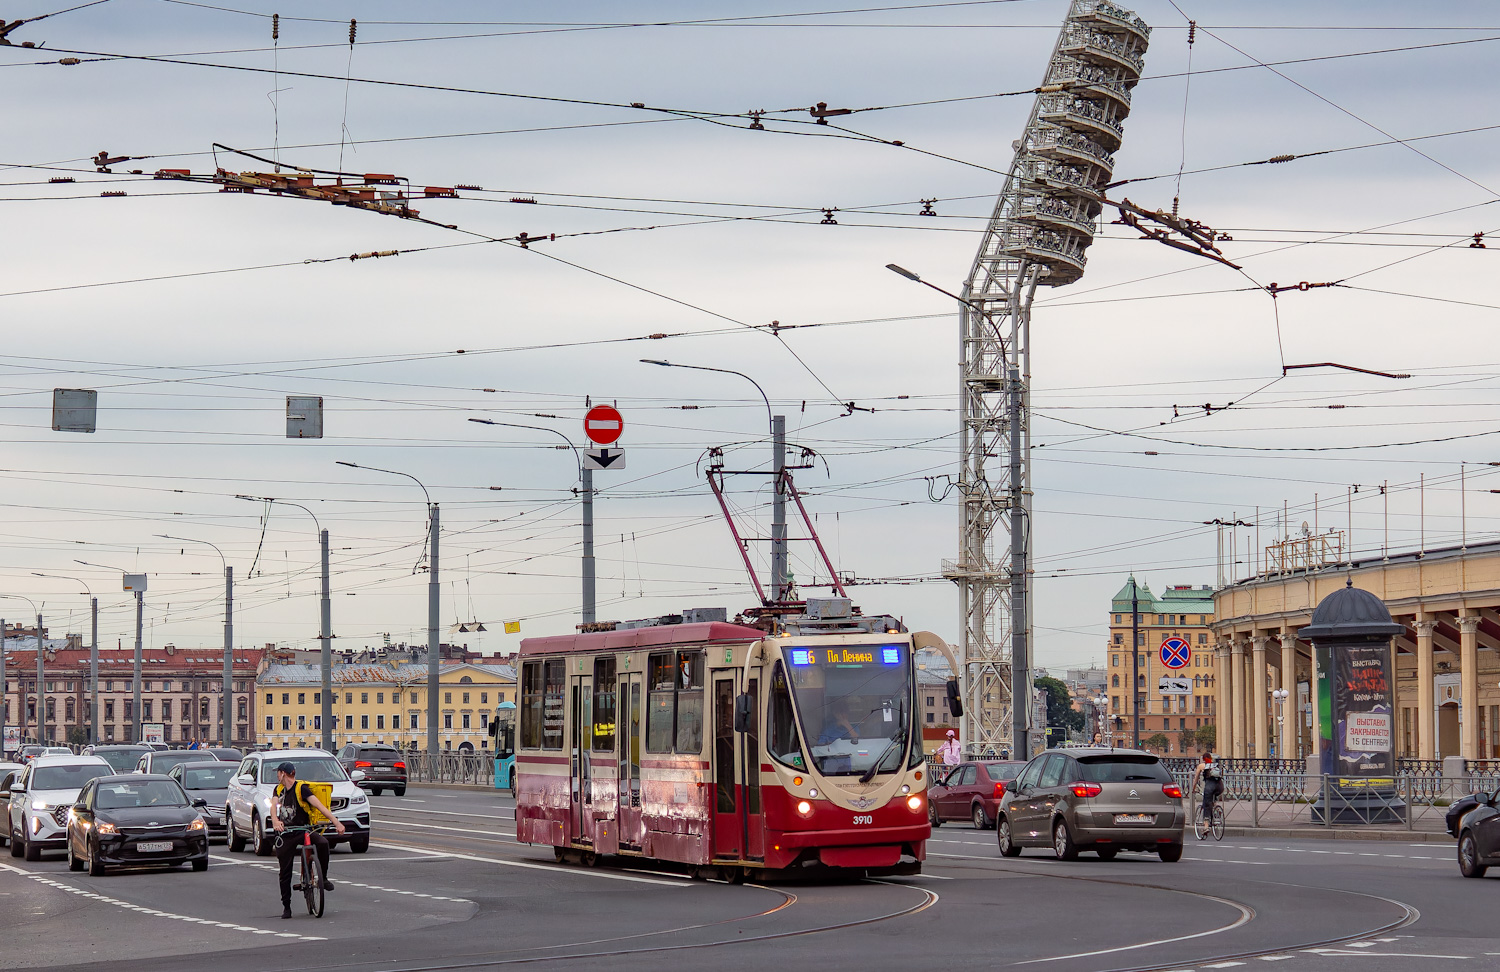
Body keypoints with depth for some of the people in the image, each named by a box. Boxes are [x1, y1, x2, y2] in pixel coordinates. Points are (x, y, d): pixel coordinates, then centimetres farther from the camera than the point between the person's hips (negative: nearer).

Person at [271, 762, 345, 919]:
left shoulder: (301, 789, -10)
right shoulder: (278, 790, 7)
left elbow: (319, 806, -20)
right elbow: (274, 806, -10)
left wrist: (337, 822, -31)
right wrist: (275, 821, -33)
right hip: (285, 832, 4)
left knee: (322, 842, -33)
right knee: (285, 872, 2)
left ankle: (323, 877, -15)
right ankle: (286, 906, 13)